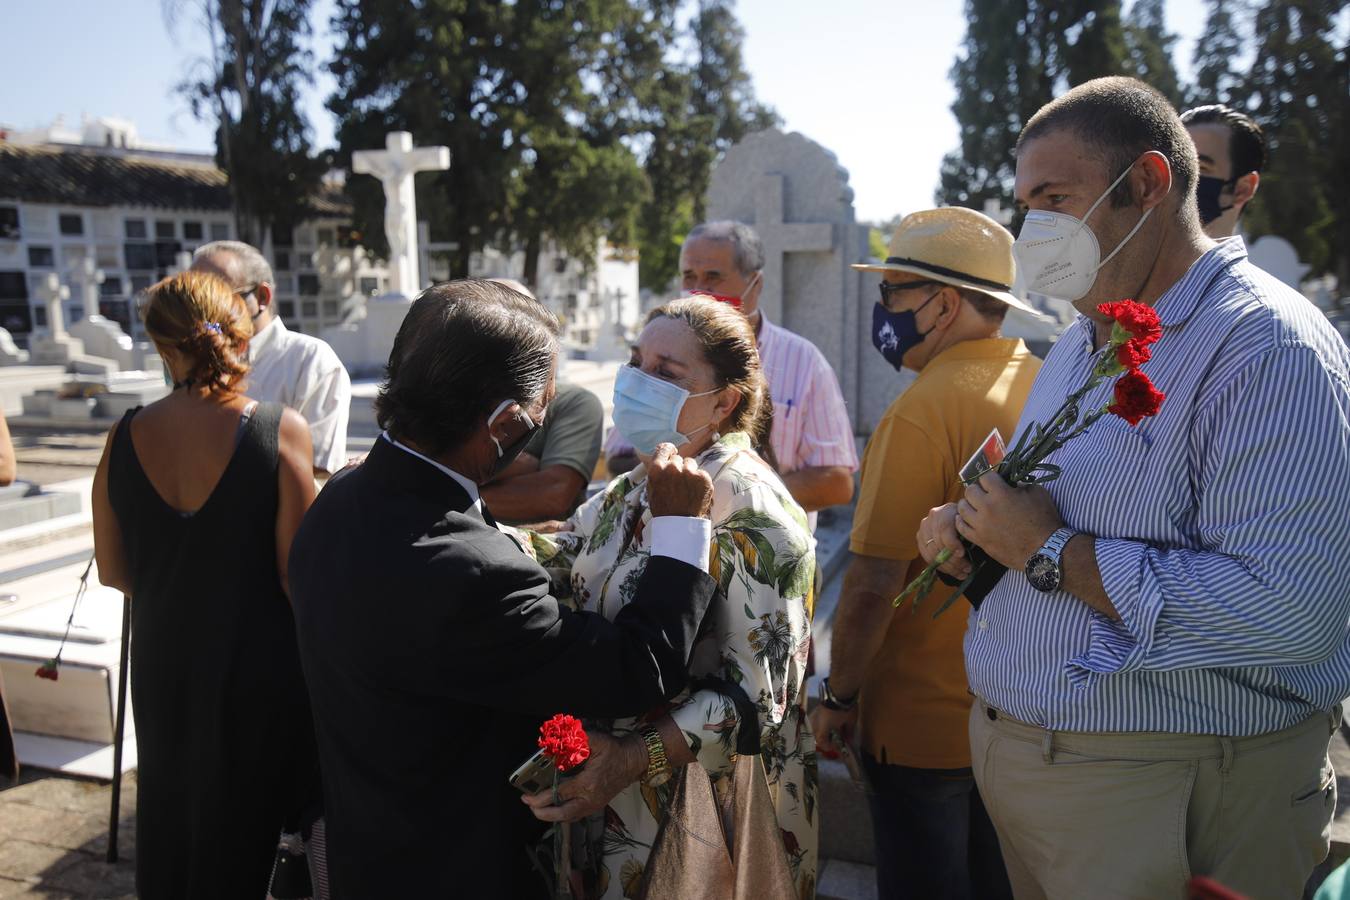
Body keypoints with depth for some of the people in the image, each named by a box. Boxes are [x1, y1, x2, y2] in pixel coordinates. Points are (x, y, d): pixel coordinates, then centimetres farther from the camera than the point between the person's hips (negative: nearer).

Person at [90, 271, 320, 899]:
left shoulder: (126, 437, -7)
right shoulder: (280, 430, -18)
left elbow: (114, 571, 2)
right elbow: (297, 572, -17)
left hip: (164, 661, 4)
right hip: (257, 664, -3)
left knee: (170, 819, 25)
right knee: (246, 824, 18)